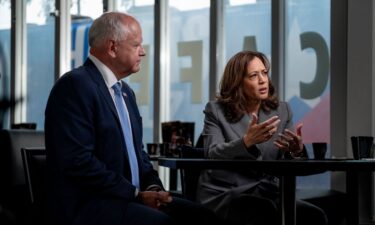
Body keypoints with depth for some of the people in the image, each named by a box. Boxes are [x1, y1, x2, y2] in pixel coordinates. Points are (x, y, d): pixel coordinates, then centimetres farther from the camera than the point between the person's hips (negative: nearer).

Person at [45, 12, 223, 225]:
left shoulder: (125, 91, 18)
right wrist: (137, 194, -15)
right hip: (86, 205, -9)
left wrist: (153, 187, 2)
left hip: (128, 198, 9)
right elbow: (78, 161, -20)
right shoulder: (76, 85, -11)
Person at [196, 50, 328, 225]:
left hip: (267, 195, 3)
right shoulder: (216, 110, 1)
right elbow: (213, 155, -15)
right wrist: (246, 141, -34)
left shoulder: (282, 110, 10)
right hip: (223, 196, -3)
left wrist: (297, 151, -21)